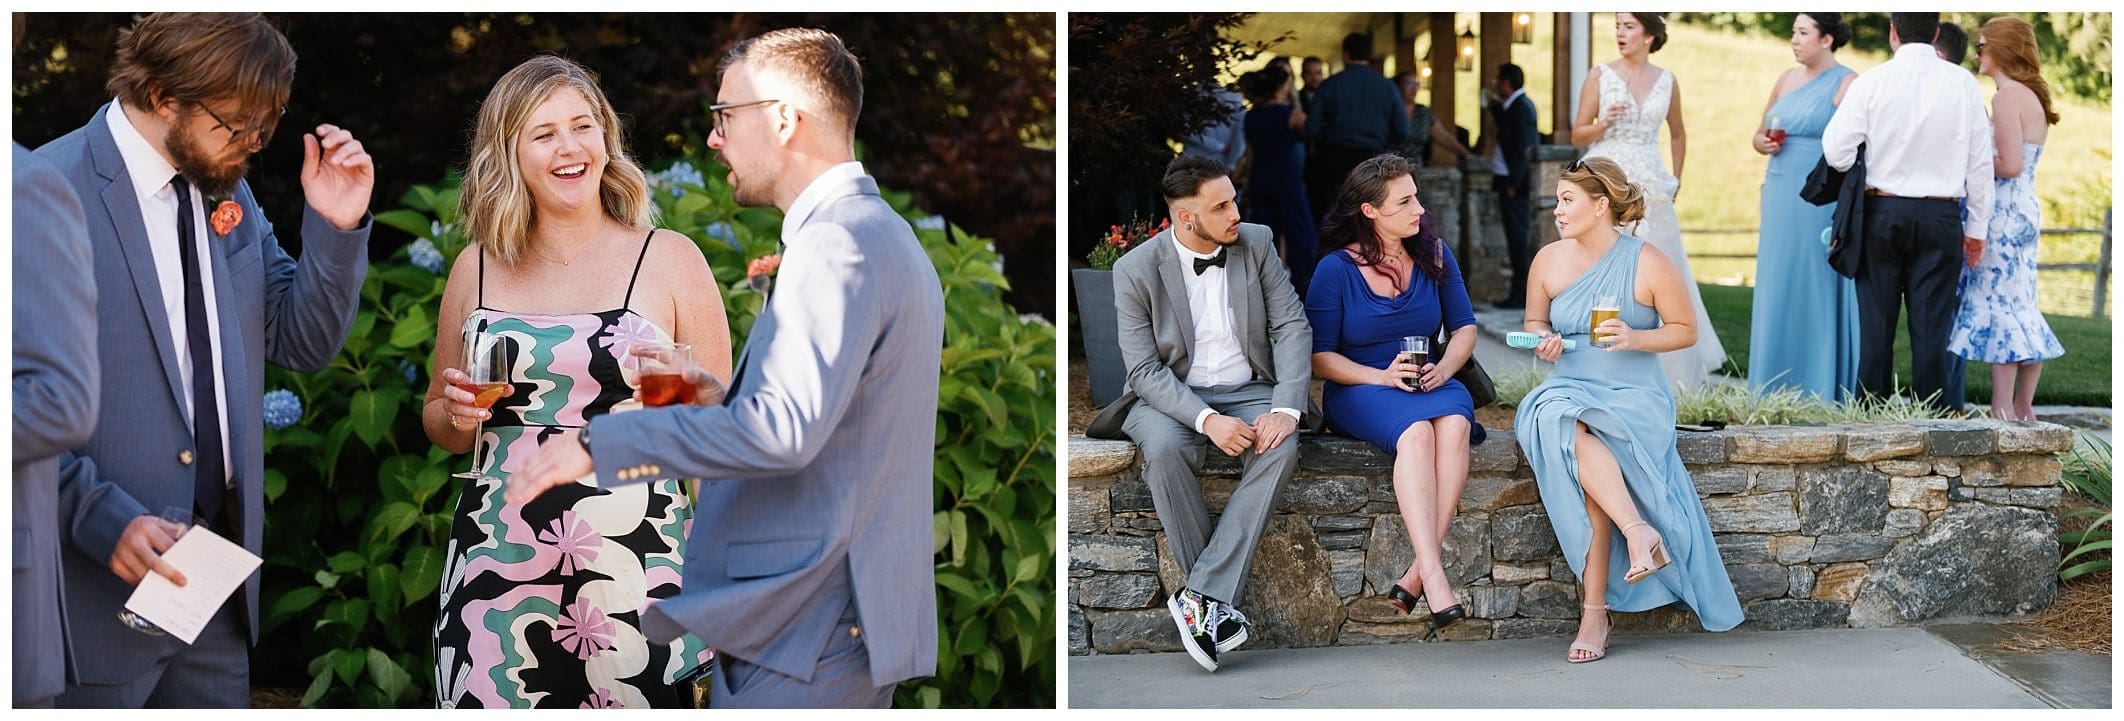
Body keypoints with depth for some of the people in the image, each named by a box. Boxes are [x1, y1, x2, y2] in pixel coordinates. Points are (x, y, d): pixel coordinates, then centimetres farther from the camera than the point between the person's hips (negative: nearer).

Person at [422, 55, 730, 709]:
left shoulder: (670, 260, -1)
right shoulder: (476, 269, 7)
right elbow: (440, 427, 19)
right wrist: (457, 416, -3)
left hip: (634, 571, -2)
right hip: (497, 572, 3)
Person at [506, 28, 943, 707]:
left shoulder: (837, 243, -16)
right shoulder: (886, 235, 18)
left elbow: (785, 429, -28)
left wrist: (601, 441, -24)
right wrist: (733, 402, 14)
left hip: (809, 629, -11)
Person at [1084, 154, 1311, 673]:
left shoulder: (1255, 243, -1)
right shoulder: (1136, 270, -10)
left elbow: (1292, 326, -3)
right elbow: (1146, 369, -13)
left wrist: (1286, 408, -20)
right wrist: (1207, 420, -29)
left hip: (1246, 391, 2)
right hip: (1170, 396, -2)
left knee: (1280, 448, -32)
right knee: (1165, 450, -37)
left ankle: (1204, 597, -33)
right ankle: (1220, 606, -27)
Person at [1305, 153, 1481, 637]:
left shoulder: (1433, 255, 8)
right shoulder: (1337, 269, -3)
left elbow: (1464, 327, 13)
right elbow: (1319, 356, -3)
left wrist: (1444, 368, -9)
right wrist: (1383, 377, -18)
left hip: (1431, 382, 3)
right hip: (1360, 390, -3)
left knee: (1455, 425, -34)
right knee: (1416, 431, -37)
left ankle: (1416, 576, -38)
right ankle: (1436, 579, -46)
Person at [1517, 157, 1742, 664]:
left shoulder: (1649, 265, -2)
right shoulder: (1549, 261, 9)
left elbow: (1686, 330, 4)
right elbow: (1534, 321, 22)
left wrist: (1636, 339, -14)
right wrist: (1543, 340, -2)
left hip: (1633, 393, -3)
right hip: (1567, 388, 3)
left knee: (1579, 436, -35)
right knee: (1560, 425, -36)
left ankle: (1596, 610, -31)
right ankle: (1639, 532, -38)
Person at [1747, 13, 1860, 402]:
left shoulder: (1846, 84, -6)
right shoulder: (1788, 79, 14)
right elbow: (1759, 134, 24)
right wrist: (1763, 143, -1)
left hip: (1823, 204, -7)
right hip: (1781, 200, 7)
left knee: (1818, 294, -3)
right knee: (1777, 294, 6)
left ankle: (1821, 395, 3)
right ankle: (1775, 395, 11)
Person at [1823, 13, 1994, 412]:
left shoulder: (1872, 83, -6)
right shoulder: (1963, 84, 0)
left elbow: (1836, 152, -7)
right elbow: (1980, 162, 3)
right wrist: (1977, 228, 11)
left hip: (1881, 213, -1)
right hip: (1940, 217, 1)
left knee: (1876, 320, 5)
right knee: (1931, 324, 2)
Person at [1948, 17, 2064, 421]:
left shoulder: (2007, 96, -14)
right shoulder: (2033, 96, 14)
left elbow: (2010, 165, -21)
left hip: (2004, 210, -9)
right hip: (2025, 209, 9)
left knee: (1996, 306, -5)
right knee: (2021, 309, 12)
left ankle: (2003, 412, -4)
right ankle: (2023, 410, 16)